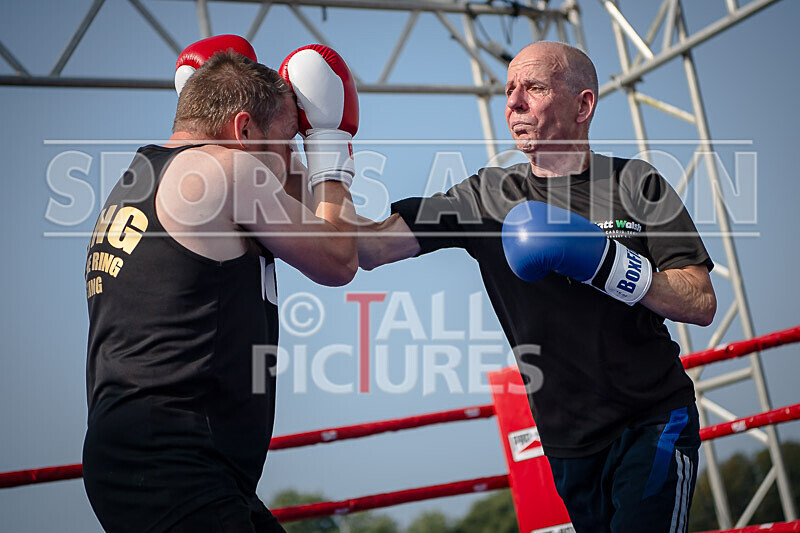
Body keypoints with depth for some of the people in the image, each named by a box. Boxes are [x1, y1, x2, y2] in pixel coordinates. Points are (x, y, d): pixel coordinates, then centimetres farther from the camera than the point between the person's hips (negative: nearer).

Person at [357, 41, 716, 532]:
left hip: (655, 425, -2)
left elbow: (702, 304, -10)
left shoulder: (637, 186, -2)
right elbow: (368, 246, -8)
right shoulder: (488, 197, 1)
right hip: (570, 445, 3)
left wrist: (600, 260, -21)